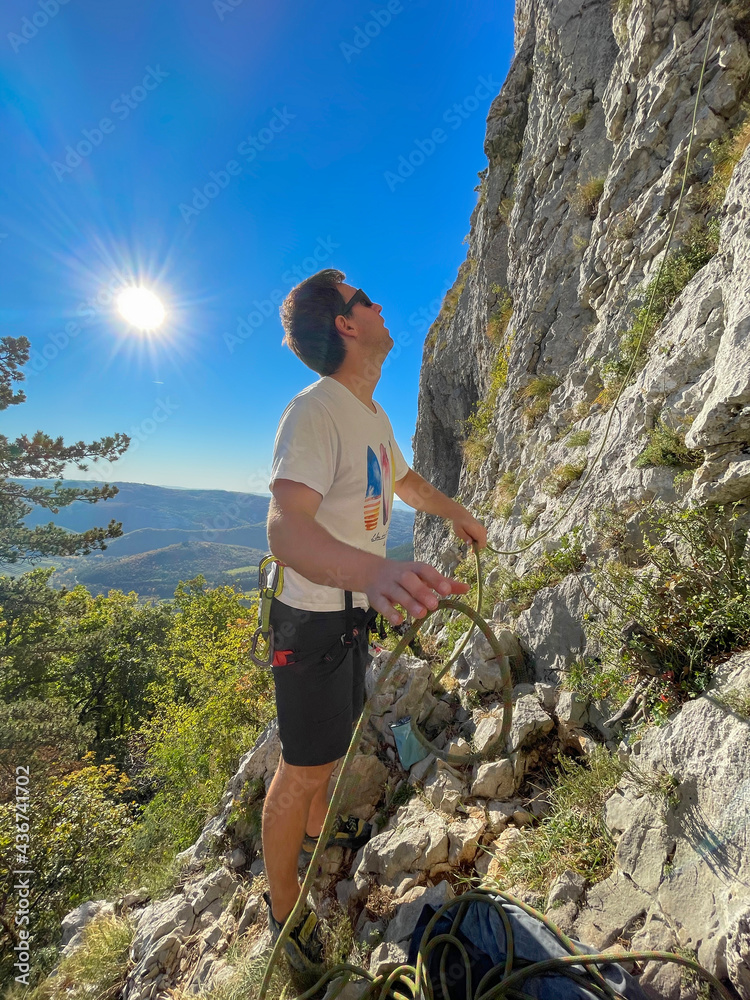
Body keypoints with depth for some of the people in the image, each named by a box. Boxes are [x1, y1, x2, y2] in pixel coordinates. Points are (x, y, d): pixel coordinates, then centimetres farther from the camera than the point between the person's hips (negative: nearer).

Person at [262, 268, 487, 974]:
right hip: (314, 619, -9)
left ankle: (317, 826, 54)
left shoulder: (372, 414, 8)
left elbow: (402, 478, 26)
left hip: (356, 608, 9)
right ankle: (283, 907, 35)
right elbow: (285, 527, -39)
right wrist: (374, 569, -56)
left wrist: (454, 514, 31)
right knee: (303, 766, 8)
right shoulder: (314, 412, -24)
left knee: (336, 733, 27)